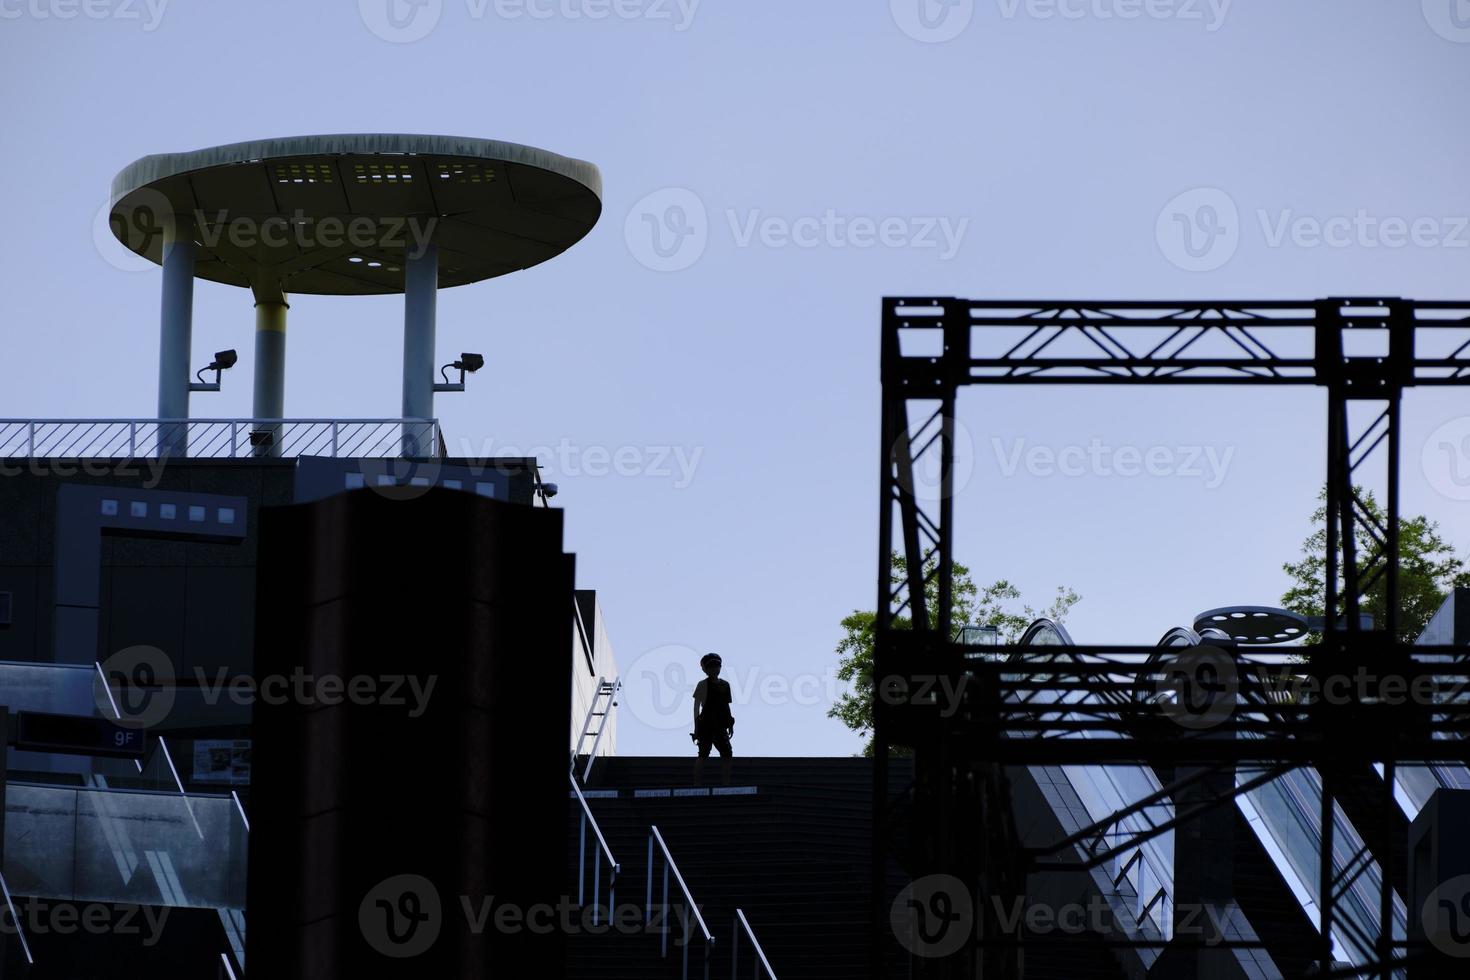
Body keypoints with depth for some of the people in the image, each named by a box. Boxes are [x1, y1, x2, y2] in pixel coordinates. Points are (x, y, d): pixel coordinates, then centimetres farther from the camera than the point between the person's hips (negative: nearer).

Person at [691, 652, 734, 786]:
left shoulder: (725, 685, 12)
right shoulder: (703, 684, -4)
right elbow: (696, 705, -4)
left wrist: (730, 725, 15)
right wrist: (696, 726, -8)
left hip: (719, 726, 6)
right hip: (706, 724, -6)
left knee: (727, 753, 0)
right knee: (703, 754, -6)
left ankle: (726, 783, 4)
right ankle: (698, 784, -5)